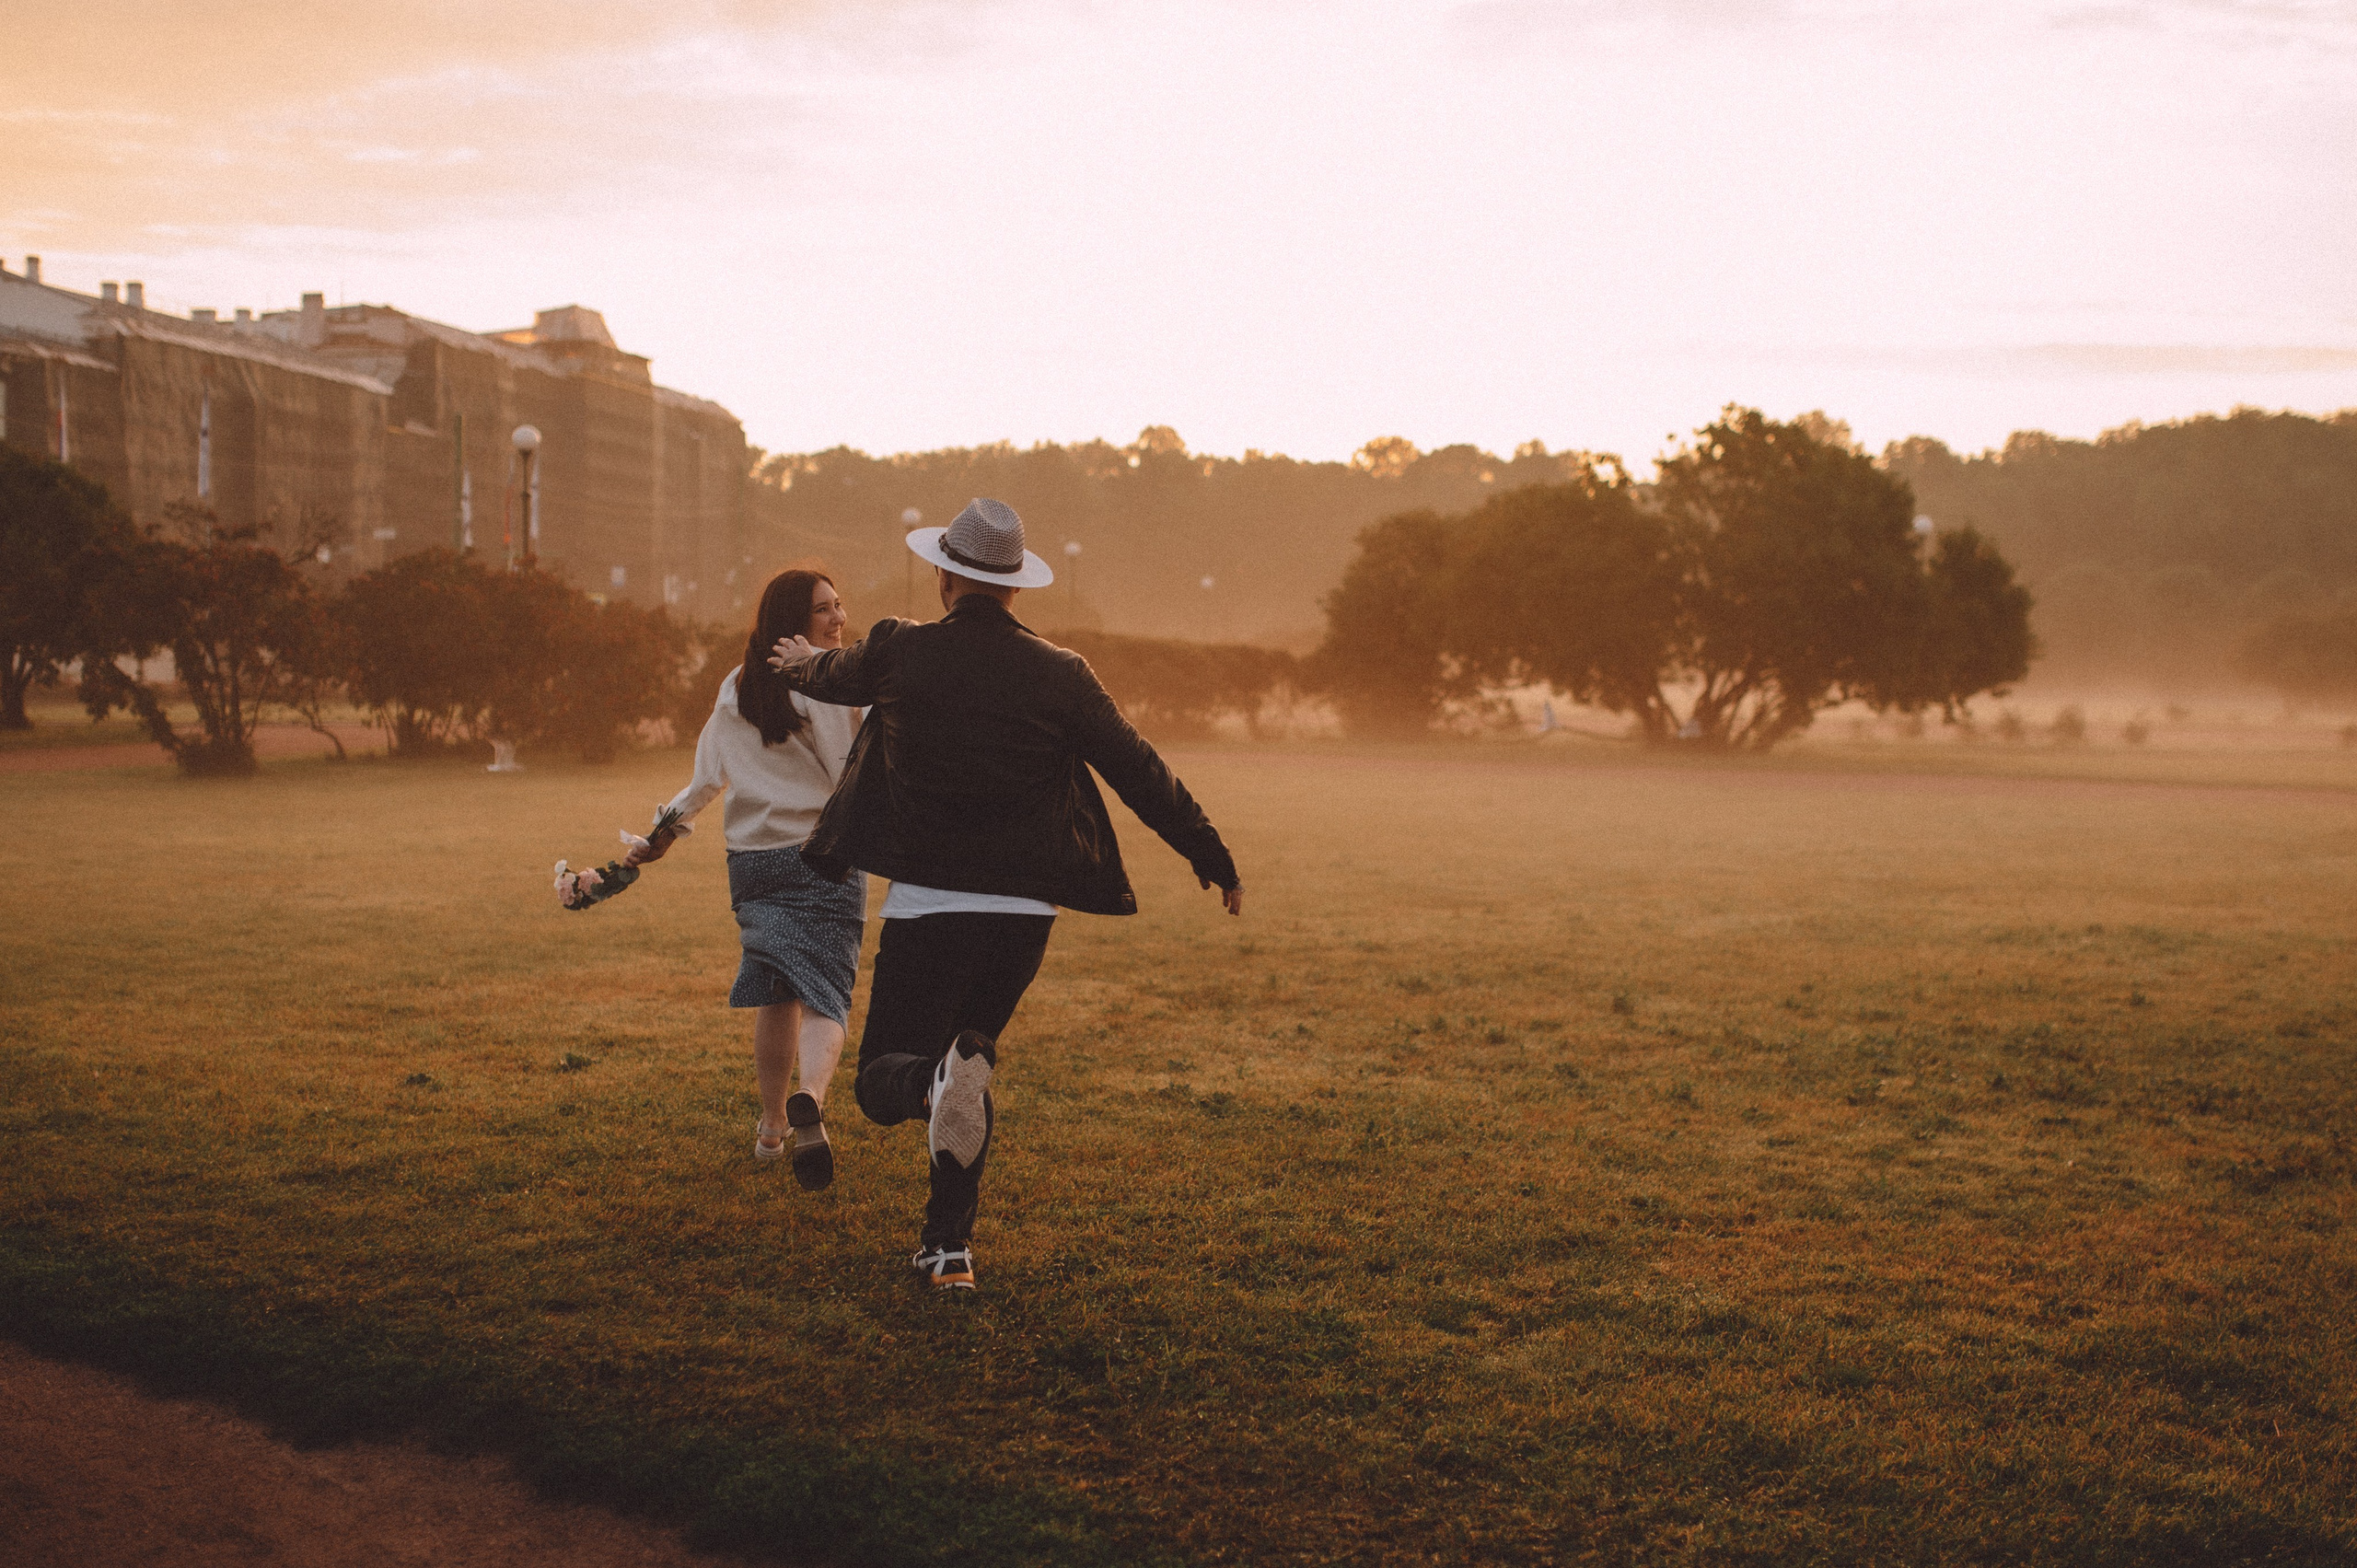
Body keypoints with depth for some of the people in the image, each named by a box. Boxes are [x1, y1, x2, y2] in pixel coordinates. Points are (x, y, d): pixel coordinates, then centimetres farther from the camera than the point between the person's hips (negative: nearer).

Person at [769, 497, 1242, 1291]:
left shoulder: (899, 651, -2)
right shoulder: (1061, 674, -1)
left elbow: (832, 676, 20)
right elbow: (1141, 774, 3)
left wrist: (800, 661, 45)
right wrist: (1213, 857, 13)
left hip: (927, 905, -2)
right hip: (1026, 908, 2)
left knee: (882, 1079, 8)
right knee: (971, 1046, 22)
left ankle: (940, 1079, -30)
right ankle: (948, 1245, 20)